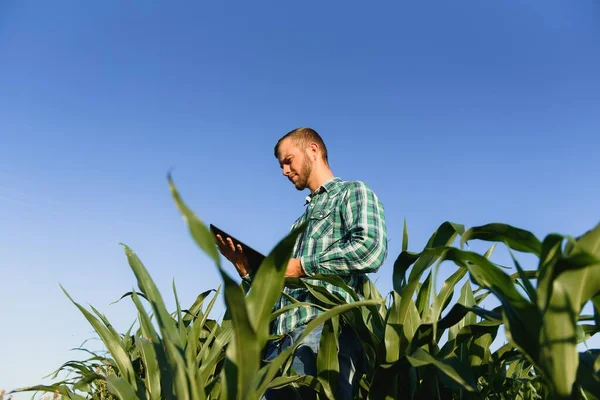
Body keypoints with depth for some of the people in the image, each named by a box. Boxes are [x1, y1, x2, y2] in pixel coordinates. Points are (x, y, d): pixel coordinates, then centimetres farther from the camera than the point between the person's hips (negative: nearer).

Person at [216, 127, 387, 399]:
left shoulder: (353, 192, 5)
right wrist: (247, 269, 10)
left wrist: (301, 266, -12)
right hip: (282, 338, 8)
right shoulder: (303, 219, 28)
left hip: (325, 332, -7)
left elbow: (371, 249, -16)